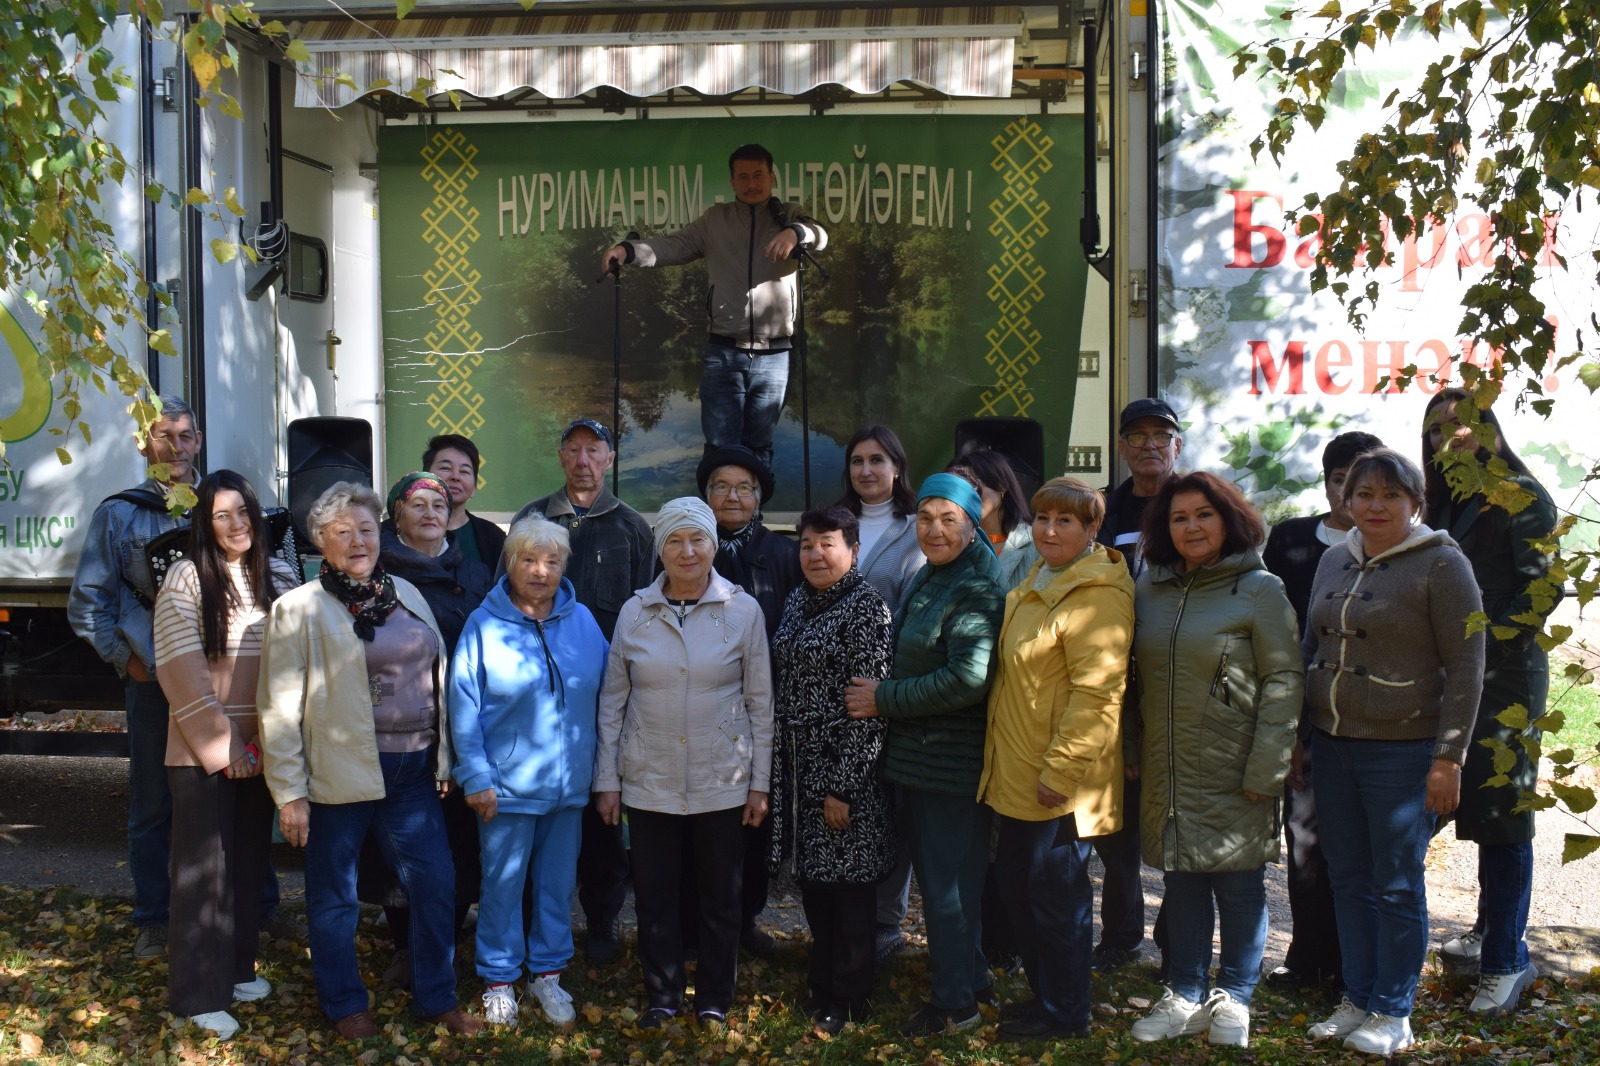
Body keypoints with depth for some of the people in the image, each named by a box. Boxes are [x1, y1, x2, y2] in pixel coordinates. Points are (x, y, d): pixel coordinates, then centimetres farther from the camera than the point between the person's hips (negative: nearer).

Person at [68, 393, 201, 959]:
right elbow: (88, 600, 1)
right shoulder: (120, 514, 2)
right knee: (153, 805, 6)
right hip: (154, 680, -2)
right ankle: (154, 922, 17)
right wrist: (125, 657, -5)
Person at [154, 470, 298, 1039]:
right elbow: (181, 672, -13)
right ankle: (199, 993, 9)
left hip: (260, 748, 5)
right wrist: (221, 744, -14)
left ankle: (237, 968, 29)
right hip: (202, 752, -5)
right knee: (204, 869, 0)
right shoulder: (187, 577, -8)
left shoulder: (278, 576, 7)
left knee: (249, 861, 14)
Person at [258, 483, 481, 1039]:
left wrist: (443, 759, 12)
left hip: (412, 773, 4)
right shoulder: (299, 608, -5)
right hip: (339, 773, -4)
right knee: (334, 896, 9)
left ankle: (436, 997, 24)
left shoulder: (407, 595, 11)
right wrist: (289, 791, -11)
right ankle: (344, 1004, 28)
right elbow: (279, 708, -7)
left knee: (436, 884, 6)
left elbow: (437, 678, 15)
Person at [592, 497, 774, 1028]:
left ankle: (714, 999, 25)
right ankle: (661, 996, 25)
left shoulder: (743, 610, -3)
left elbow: (760, 702, 1)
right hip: (649, 781, 1)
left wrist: (760, 782, 0)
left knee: (721, 895, 9)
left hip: (722, 782, -1)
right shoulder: (636, 611, 1)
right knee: (654, 894, 8)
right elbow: (612, 699, 6)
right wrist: (606, 778, 3)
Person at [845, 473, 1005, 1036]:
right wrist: (885, 695, 5)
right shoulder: (928, 579, 13)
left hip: (952, 763, -9)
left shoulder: (976, 589, -16)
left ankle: (955, 1002, 14)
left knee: (947, 882, 1)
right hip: (918, 756, 10)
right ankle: (970, 977, 33)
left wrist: (884, 699, -18)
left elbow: (969, 677, -25)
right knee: (938, 875, 19)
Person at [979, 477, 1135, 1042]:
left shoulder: (1095, 594, -18)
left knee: (1055, 893, 2)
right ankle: (1043, 993, 34)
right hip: (1019, 775, 10)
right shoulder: (1035, 583, 14)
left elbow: (1095, 693, -24)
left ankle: (1063, 1013, 18)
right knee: (1015, 883, 18)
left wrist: (1060, 771, -24)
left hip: (1059, 782, -10)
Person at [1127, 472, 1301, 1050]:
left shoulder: (1259, 590, -6)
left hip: (1232, 776, -4)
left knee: (1238, 885, 5)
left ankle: (1233, 1000, 20)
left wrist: (1265, 770, -14)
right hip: (1167, 773, 4)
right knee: (1182, 884, 11)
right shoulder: (1151, 589, 8)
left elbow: (1284, 682, -9)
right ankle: (1185, 998, 23)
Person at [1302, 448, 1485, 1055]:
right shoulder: (1334, 562, 10)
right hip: (1332, 746, 6)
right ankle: (1357, 999, 25)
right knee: (1349, 878, 13)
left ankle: (1393, 1013, 16)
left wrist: (1449, 757, -13)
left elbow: (1465, 667, -10)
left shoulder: (1441, 565, -8)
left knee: (1397, 886, 4)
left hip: (1403, 750, -6)